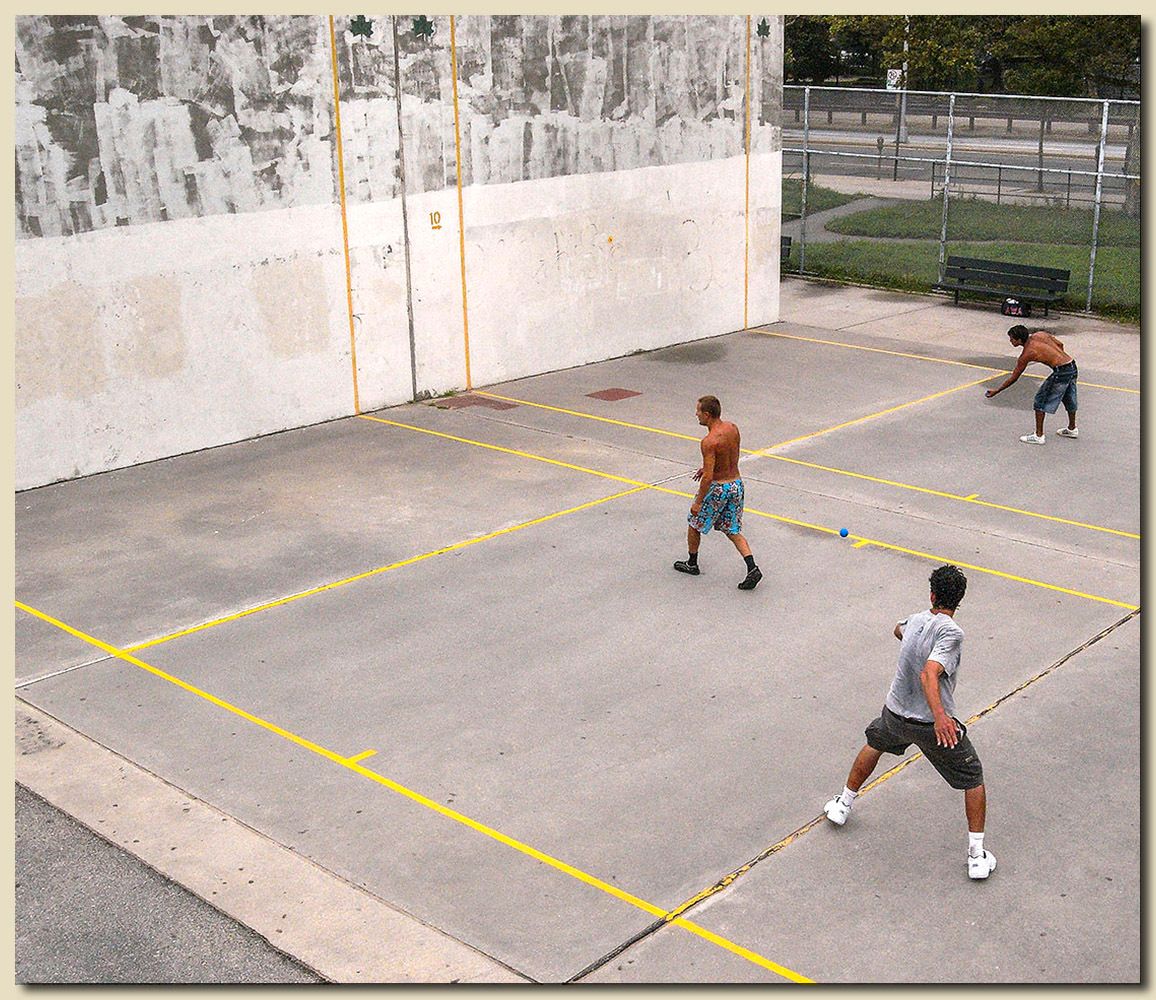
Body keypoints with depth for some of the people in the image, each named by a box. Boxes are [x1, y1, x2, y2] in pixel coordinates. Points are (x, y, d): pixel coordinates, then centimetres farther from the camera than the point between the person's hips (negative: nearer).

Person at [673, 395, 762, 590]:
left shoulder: (709, 442, -25)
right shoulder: (732, 428, -1)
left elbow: (708, 477, -25)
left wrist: (698, 502, -16)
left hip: (717, 488, -7)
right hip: (736, 484, 7)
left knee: (694, 524, 17)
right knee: (733, 531, 14)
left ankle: (692, 564, 33)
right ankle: (752, 568, -1)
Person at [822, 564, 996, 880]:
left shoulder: (915, 620, 1)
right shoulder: (951, 632, -22)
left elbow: (899, 629, 27)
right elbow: (929, 675, -35)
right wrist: (940, 716, -45)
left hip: (894, 713, 6)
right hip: (933, 724, -6)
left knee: (875, 742, 36)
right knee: (973, 778, 12)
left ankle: (843, 804, 48)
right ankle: (977, 856, 12)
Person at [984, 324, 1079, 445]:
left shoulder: (1026, 354, -10)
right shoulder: (1040, 334, 8)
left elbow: (1013, 378, -3)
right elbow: (1060, 344, 16)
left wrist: (996, 391, 4)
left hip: (1061, 372, -8)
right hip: (1072, 366, 8)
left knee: (1040, 400, 4)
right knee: (1069, 399, 27)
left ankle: (1038, 436, 7)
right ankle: (1072, 429, 47)